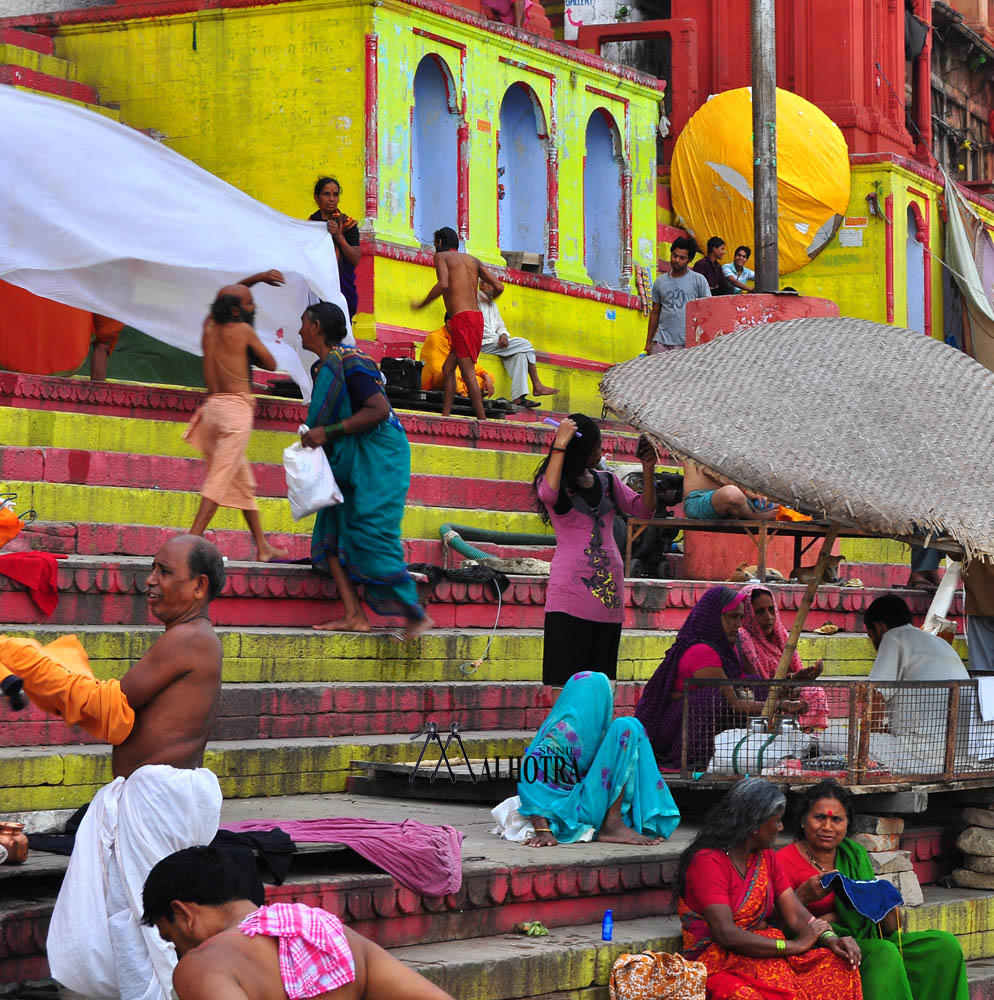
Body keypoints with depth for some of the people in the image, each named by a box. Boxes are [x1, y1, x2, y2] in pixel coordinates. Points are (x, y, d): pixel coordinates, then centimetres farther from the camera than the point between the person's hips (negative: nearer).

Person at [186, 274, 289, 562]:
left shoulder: (210, 326, 13)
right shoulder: (243, 330, -4)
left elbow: (226, 297, 33)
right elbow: (271, 364, 6)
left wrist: (256, 278, 31)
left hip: (212, 406, 8)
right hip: (237, 409, -8)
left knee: (244, 480, 15)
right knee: (219, 481, -12)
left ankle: (262, 546, 20)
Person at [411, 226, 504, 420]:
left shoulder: (441, 256, 3)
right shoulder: (472, 260, 20)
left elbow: (443, 284, -16)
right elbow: (499, 286, 12)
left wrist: (421, 304, -5)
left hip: (461, 318, -8)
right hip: (477, 316, 8)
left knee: (467, 372, -9)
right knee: (448, 368, 14)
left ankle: (482, 420, -15)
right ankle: (445, 416, 9)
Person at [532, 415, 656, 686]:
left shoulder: (607, 481, 16)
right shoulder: (557, 481, 2)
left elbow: (643, 509, 15)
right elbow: (549, 493, -22)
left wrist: (647, 470, 1)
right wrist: (560, 445, -17)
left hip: (609, 586, 5)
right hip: (570, 588, -5)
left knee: (601, 671, 1)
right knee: (566, 673, -11)